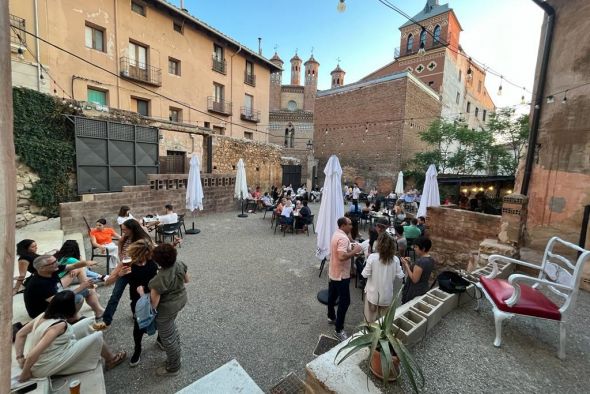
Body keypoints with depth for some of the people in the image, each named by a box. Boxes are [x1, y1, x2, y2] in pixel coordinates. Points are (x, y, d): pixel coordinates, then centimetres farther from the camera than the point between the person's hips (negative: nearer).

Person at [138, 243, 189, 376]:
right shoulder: (180, 264, -16)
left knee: (167, 338, 17)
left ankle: (173, 368, 39)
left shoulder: (159, 280, -34)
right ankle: (176, 355, 54)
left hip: (167, 309, -7)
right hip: (181, 299, 7)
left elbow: (152, 304, -25)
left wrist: (141, 292, -12)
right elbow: (186, 280, 2)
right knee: (172, 329, 32)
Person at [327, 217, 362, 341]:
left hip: (333, 272, 10)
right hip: (341, 275, -10)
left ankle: (331, 317, 43)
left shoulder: (337, 234, 6)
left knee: (332, 296, 23)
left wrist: (350, 247, 5)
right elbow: (342, 256, -36)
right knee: (344, 301, 0)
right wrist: (355, 251, -24)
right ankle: (338, 330, 9)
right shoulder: (343, 238, -26)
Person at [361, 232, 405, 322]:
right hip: (387, 294, 2)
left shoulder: (372, 257, -19)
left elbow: (365, 274, -14)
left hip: (373, 293, -2)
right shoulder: (395, 259, -12)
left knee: (371, 317, 17)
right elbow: (400, 276, -3)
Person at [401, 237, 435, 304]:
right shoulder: (431, 260, 2)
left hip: (415, 292, -9)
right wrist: (410, 263, 3)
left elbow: (414, 279, -26)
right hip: (424, 289, 9)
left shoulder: (420, 261, -27)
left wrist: (406, 264, -21)